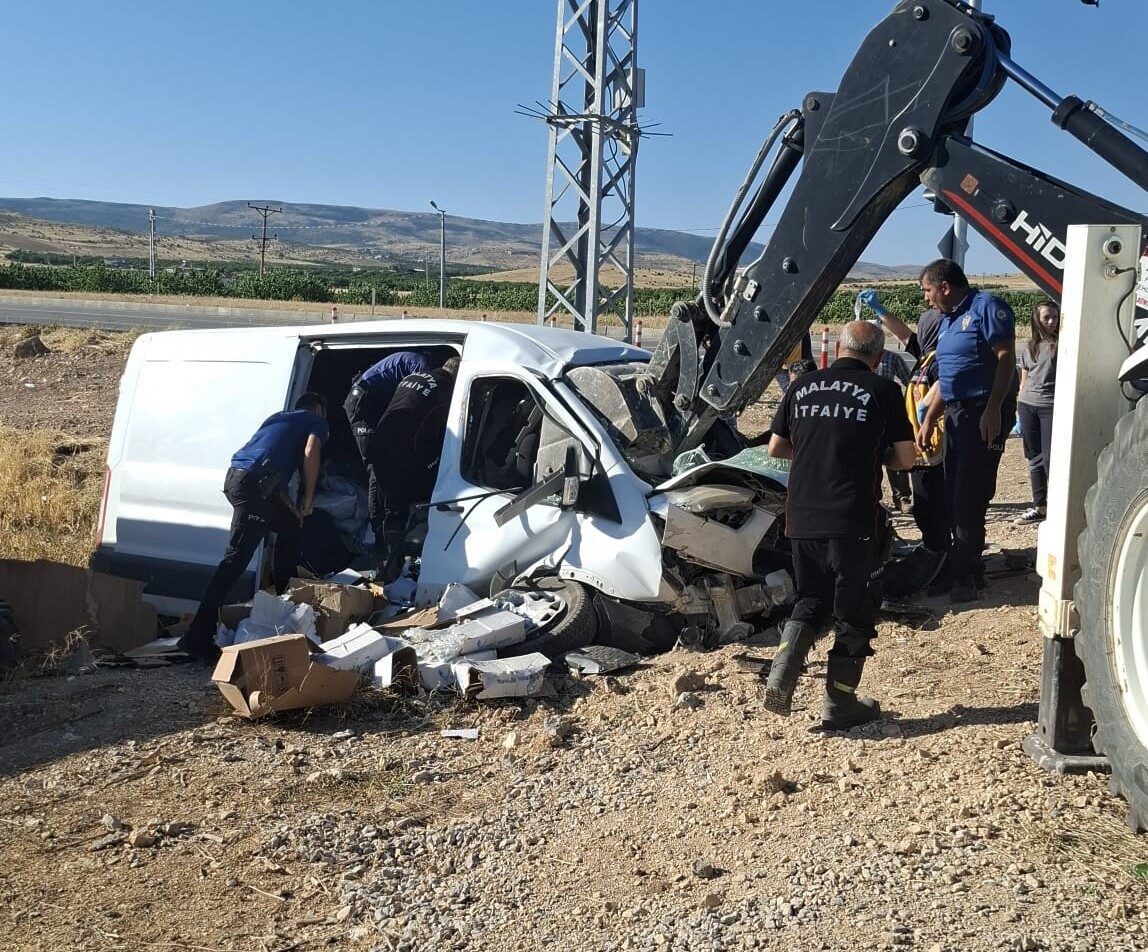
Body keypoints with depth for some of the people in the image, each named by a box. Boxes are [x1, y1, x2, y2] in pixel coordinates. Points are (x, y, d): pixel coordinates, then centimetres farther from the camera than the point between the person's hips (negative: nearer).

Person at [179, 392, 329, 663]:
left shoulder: (279, 417, 34)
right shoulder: (316, 421, 14)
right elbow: (310, 454, -6)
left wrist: (290, 504, 24)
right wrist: (308, 499, 3)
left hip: (235, 476, 8)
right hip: (253, 484, -8)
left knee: (289, 524, 28)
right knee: (236, 558, -12)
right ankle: (197, 637, -16)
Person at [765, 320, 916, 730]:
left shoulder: (803, 386, 8)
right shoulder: (882, 391, -2)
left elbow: (776, 448, 15)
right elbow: (905, 458, -1)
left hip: (801, 519, 4)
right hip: (854, 521, -4)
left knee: (811, 600, 21)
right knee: (855, 611, 10)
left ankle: (781, 676, 2)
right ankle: (840, 704, 14)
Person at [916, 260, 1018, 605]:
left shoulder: (986, 307, -7)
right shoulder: (948, 320, 20)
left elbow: (1006, 357, -16)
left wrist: (993, 409, -23)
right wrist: (928, 422, 19)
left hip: (986, 413, -9)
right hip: (956, 413, 10)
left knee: (969, 495, -10)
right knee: (954, 495, 11)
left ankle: (966, 575, -5)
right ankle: (965, 568, 20)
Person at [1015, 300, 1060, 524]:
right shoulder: (1028, 348, 14)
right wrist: (1018, 412, 14)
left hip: (1051, 407, -5)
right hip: (1027, 405, 5)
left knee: (1050, 458, -9)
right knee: (1034, 459, 8)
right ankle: (1039, 507, 16)